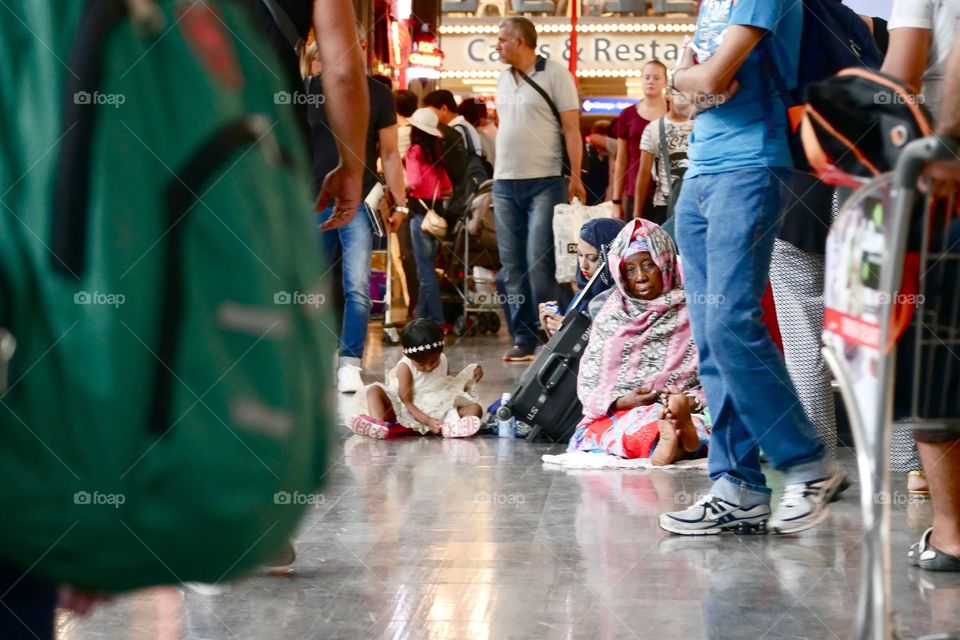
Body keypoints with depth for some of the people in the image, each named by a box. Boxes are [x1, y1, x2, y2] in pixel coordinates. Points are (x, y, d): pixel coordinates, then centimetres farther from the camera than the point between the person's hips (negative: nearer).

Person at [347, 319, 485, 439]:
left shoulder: (443, 361, 2)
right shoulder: (405, 368, -12)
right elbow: (407, 402, -16)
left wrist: (469, 379, 3)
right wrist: (428, 421, -28)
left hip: (439, 412, 3)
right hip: (410, 413, -3)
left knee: (475, 408, -18)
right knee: (374, 390, -18)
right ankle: (378, 425, -46)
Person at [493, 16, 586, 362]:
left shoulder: (555, 75, -4)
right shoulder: (503, 79, 15)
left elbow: (571, 129, -7)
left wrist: (575, 176, -14)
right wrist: (498, 173, 14)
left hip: (544, 182, -6)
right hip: (505, 184, 7)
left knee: (540, 264, -12)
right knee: (513, 266, 6)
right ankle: (523, 338, 11)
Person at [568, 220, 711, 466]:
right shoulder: (610, 317, 17)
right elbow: (587, 385, 13)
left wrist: (690, 401, -16)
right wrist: (621, 402, -8)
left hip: (684, 415, -1)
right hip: (615, 415, 1)